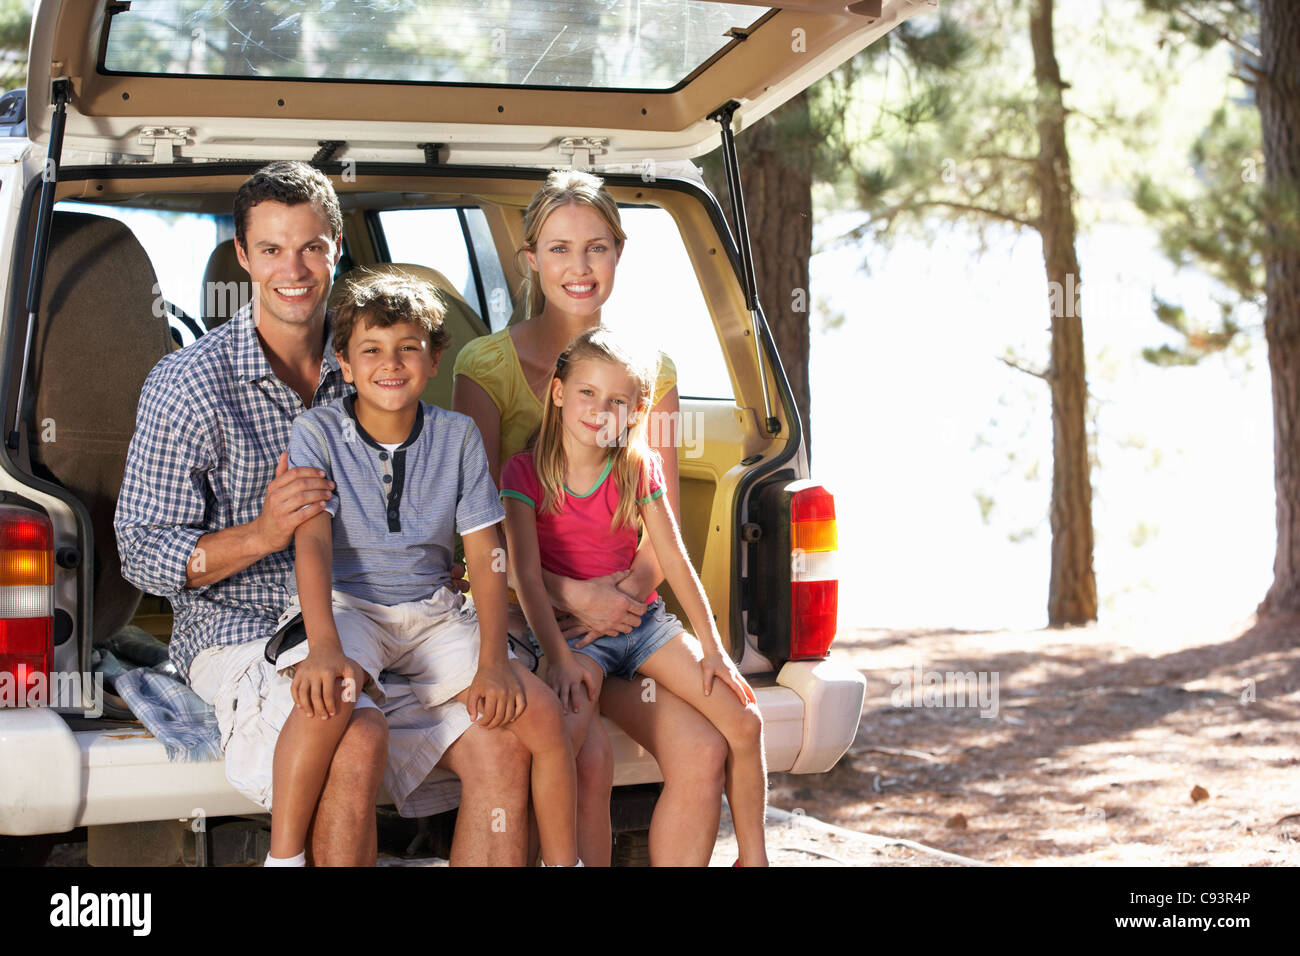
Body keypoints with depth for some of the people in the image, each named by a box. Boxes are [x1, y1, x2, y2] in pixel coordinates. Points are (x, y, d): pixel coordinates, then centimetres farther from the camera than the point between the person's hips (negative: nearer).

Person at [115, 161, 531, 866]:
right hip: (241, 631, -4)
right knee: (357, 740, -34)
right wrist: (260, 535, -22)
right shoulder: (188, 384, -5)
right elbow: (142, 555, -5)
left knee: (500, 744, -20)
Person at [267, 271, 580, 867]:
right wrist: (323, 645, -33)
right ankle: (283, 855, -24)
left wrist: (493, 661, -13)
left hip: (432, 610, 3)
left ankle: (563, 861, 2)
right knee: (329, 695, -37)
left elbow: (486, 554, 0)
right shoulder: (317, 432, -4)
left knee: (540, 713, -15)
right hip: (345, 602, -3)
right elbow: (312, 540, -16)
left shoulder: (458, 437, 3)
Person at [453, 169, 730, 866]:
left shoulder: (650, 369, 8)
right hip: (523, 615, -4)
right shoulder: (486, 366, -4)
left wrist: (630, 590, -11)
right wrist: (573, 594, -19)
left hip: (623, 617, 4)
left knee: (704, 752, -20)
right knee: (589, 758, -30)